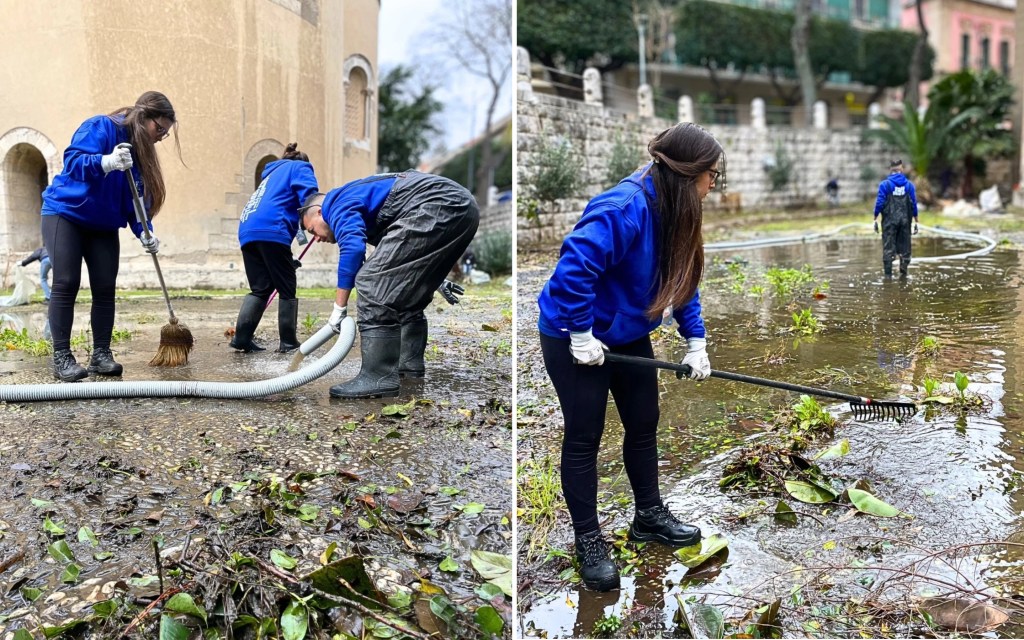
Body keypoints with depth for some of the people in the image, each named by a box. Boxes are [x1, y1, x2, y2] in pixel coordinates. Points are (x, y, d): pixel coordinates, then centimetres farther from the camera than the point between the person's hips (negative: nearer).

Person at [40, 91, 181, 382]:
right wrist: (106, 162, -50)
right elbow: (72, 161, -31)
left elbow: (138, 198, 0)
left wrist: (144, 232, -16)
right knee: (66, 284, -12)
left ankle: (101, 354, 3)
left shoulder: (140, 151, 3)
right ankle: (61, 357, -9)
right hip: (64, 213, -6)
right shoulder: (99, 127, -17)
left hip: (103, 225, 6)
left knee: (105, 288, -2)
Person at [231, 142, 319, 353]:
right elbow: (309, 196, -8)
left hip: (247, 231, 7)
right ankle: (288, 342, 5)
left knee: (260, 288, 12)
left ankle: (242, 336, 1)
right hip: (271, 230, -7)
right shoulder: (300, 167, 15)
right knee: (287, 289, 2)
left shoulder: (273, 172, 37)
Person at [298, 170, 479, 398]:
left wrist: (339, 308, -7)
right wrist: (435, 279, 40)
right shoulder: (357, 196, 34)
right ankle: (410, 367, 27)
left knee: (373, 282, -9)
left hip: (438, 206, -10)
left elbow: (352, 248, -13)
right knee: (409, 293, 23)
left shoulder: (338, 204, 5)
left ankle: (378, 378, -11)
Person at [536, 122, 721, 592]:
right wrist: (582, 335, -28)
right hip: (575, 339, -9)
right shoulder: (623, 209, -31)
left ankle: (649, 516, 35)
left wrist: (696, 342, 2)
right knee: (584, 437, 2)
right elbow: (574, 266, -37)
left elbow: (683, 279, 7)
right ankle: (588, 540, 17)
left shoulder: (676, 211, -3)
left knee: (644, 424, 17)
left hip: (629, 336, 9)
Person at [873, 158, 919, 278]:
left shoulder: (885, 184, -4)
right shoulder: (909, 185, 3)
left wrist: (875, 219, -1)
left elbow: (879, 203, -7)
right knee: (904, 248, 10)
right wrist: (916, 221, 10)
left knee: (888, 248, -1)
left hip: (889, 220, -2)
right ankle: (903, 273, 11)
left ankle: (888, 275, -5)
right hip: (905, 220, 2)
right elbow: (914, 204, 4)